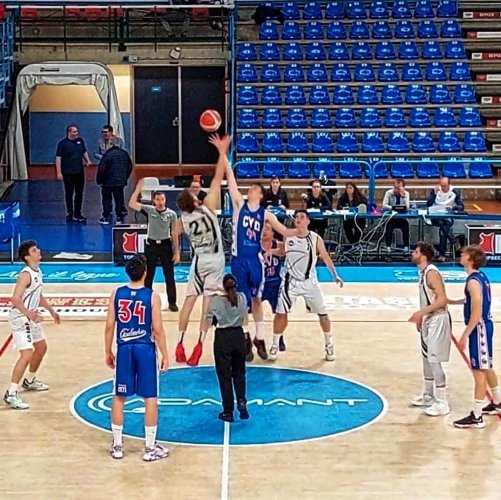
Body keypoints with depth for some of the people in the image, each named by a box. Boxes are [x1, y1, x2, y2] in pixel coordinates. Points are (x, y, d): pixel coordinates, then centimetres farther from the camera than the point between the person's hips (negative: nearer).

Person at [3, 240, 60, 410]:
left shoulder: (37, 272, 7)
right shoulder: (26, 274, -23)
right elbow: (15, 299, -31)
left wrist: (51, 310, 23)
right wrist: (28, 314, -43)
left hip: (31, 318, 10)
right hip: (20, 319, -10)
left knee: (41, 348, 24)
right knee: (27, 355, -18)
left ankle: (30, 381, 44)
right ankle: (11, 395, -15)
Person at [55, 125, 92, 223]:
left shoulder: (80, 141, 5)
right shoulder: (62, 143, -9)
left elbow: (84, 152, 21)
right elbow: (58, 158, -11)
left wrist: (88, 161, 4)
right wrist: (59, 172, -16)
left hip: (80, 172, 5)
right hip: (68, 173, -4)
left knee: (79, 193, 7)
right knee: (69, 194, 4)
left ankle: (78, 214, 16)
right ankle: (69, 214, 13)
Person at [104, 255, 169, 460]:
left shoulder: (117, 294, -2)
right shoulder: (152, 296, -10)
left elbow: (109, 326, 0)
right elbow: (157, 329, -10)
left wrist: (108, 352, 12)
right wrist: (165, 355, -1)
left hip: (124, 348, 3)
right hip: (145, 349, -3)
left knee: (119, 397, 12)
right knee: (150, 398, 5)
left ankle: (117, 446, 18)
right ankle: (150, 448, 8)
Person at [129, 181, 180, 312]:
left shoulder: (171, 214, -4)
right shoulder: (149, 210, -2)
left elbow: (174, 234, 0)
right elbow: (132, 204, -13)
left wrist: (176, 252, -2)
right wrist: (138, 188, -19)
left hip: (166, 245, -1)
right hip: (151, 245, 1)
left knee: (169, 275, 3)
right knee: (148, 275, 8)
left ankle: (172, 302, 12)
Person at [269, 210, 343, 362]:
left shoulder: (315, 239, -9)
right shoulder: (287, 237, -5)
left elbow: (326, 257, -1)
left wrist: (335, 275, -10)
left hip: (309, 282, 0)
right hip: (291, 281, 1)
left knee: (322, 313, 4)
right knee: (281, 313, -3)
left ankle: (329, 345, 21)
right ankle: (275, 345, 11)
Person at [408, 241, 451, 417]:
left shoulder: (432, 273, -21)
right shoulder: (423, 272, 9)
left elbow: (442, 300, -26)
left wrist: (422, 312, -28)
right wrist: (421, 316, 20)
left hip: (438, 320, -10)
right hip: (429, 320, 10)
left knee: (434, 361, -8)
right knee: (426, 358, 18)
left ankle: (442, 403, -1)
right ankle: (428, 396, 31)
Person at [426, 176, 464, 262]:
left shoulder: (455, 192, 3)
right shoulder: (434, 191, 4)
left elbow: (462, 206, -1)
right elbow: (428, 204, -5)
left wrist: (453, 207, -21)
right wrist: (434, 193, -14)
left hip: (449, 217, -1)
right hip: (436, 217, 1)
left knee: (443, 229, -31)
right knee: (443, 224, -35)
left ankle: (442, 254, -27)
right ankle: (455, 243, -33)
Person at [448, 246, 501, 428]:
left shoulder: (473, 281, -22)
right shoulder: (481, 276, 8)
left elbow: (476, 313, -25)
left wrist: (465, 335, -21)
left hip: (479, 328, -10)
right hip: (485, 326, 10)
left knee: (479, 372, -5)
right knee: (486, 368, 24)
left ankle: (476, 417, -1)